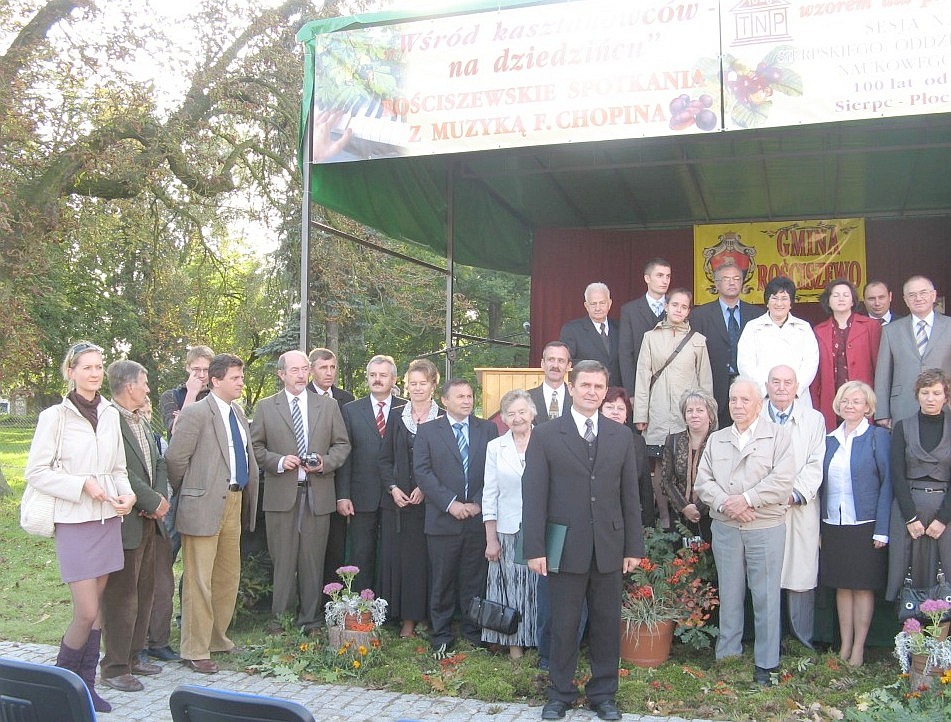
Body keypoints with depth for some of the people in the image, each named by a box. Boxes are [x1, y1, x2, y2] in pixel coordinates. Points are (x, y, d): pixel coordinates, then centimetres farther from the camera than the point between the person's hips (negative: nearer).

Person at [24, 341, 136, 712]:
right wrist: (83, 485, -15)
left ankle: (86, 683, 22)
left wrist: (127, 493, -4)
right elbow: (35, 472, -6)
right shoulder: (55, 417, -7)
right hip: (74, 522, -5)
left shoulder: (110, 414, 7)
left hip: (108, 519, 5)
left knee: (96, 608, 10)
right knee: (87, 612, -5)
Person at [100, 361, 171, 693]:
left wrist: (161, 497, -1)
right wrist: (153, 502, -15)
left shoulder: (141, 422, 15)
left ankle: (133, 655, 28)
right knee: (121, 596, 0)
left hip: (148, 520, 9)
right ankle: (115, 668, 10)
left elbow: (158, 463, 16)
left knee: (144, 591, 16)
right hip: (125, 522, -9)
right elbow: (120, 471, -22)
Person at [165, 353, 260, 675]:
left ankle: (217, 638, 31)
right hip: (205, 504, -8)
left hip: (235, 501, 8)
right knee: (199, 580, -1)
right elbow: (175, 458, -12)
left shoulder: (238, 412, 13)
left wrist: (246, 493, 11)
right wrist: (187, 491, 0)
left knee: (229, 576, 16)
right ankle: (195, 651, 9)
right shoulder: (196, 413, -11)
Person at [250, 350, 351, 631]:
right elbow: (256, 447, 7)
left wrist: (325, 462, -7)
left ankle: (310, 620, 15)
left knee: (313, 561, 5)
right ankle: (281, 619, 15)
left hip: (318, 494, 1)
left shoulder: (328, 405, 10)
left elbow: (342, 444, 11)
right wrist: (279, 461, -10)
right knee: (283, 561, 3)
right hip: (281, 494, -1)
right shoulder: (265, 407, 7)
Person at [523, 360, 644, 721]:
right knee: (564, 623, 7)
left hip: (609, 547, 2)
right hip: (566, 546, -2)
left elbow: (630, 495, 8)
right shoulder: (545, 435, -1)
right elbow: (533, 496, -4)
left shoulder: (622, 436, 8)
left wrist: (634, 546, 6)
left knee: (607, 623, 10)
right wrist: (535, 548, -8)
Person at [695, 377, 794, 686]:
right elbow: (703, 481, 6)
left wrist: (746, 499, -15)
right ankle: (727, 657, 18)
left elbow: (782, 481, -10)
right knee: (729, 595, 9)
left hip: (766, 528, -3)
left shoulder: (777, 436, 2)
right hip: (724, 529, 3)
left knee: (766, 597, 1)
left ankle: (766, 665, 10)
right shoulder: (716, 440, 14)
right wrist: (725, 504, -11)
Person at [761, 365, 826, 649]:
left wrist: (795, 494, -11)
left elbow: (816, 465, 2)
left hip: (800, 511, 0)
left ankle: (804, 644, 12)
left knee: (801, 576, 1)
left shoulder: (814, 419, 8)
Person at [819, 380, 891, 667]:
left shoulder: (878, 436, -4)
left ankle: (858, 648, 14)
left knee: (863, 586, 4)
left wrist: (882, 530, -11)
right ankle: (844, 646, 20)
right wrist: (820, 527, 6)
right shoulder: (830, 440, 10)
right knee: (842, 586, 11)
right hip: (833, 525, 4)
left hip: (865, 525, -4)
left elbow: (887, 483, -7)